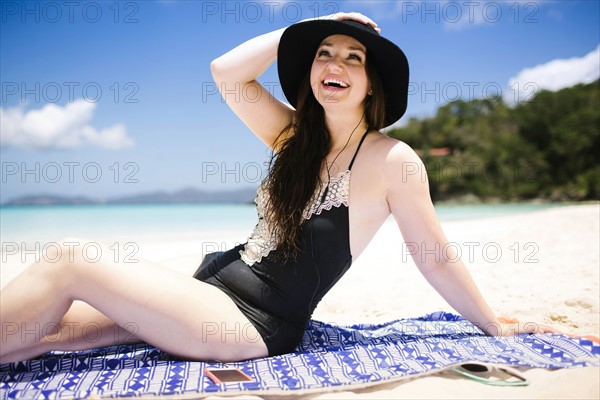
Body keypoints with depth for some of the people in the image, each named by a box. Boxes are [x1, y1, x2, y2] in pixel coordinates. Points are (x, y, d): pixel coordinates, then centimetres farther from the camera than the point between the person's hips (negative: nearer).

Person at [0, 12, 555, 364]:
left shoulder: (392, 160, -9)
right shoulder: (296, 136, 8)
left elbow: (436, 260, -3)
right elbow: (226, 72, 1)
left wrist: (496, 326, 5)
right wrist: (310, 28, 2)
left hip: (256, 324, -6)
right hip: (218, 283, 7)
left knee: (66, 264, -14)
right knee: (54, 327, -4)